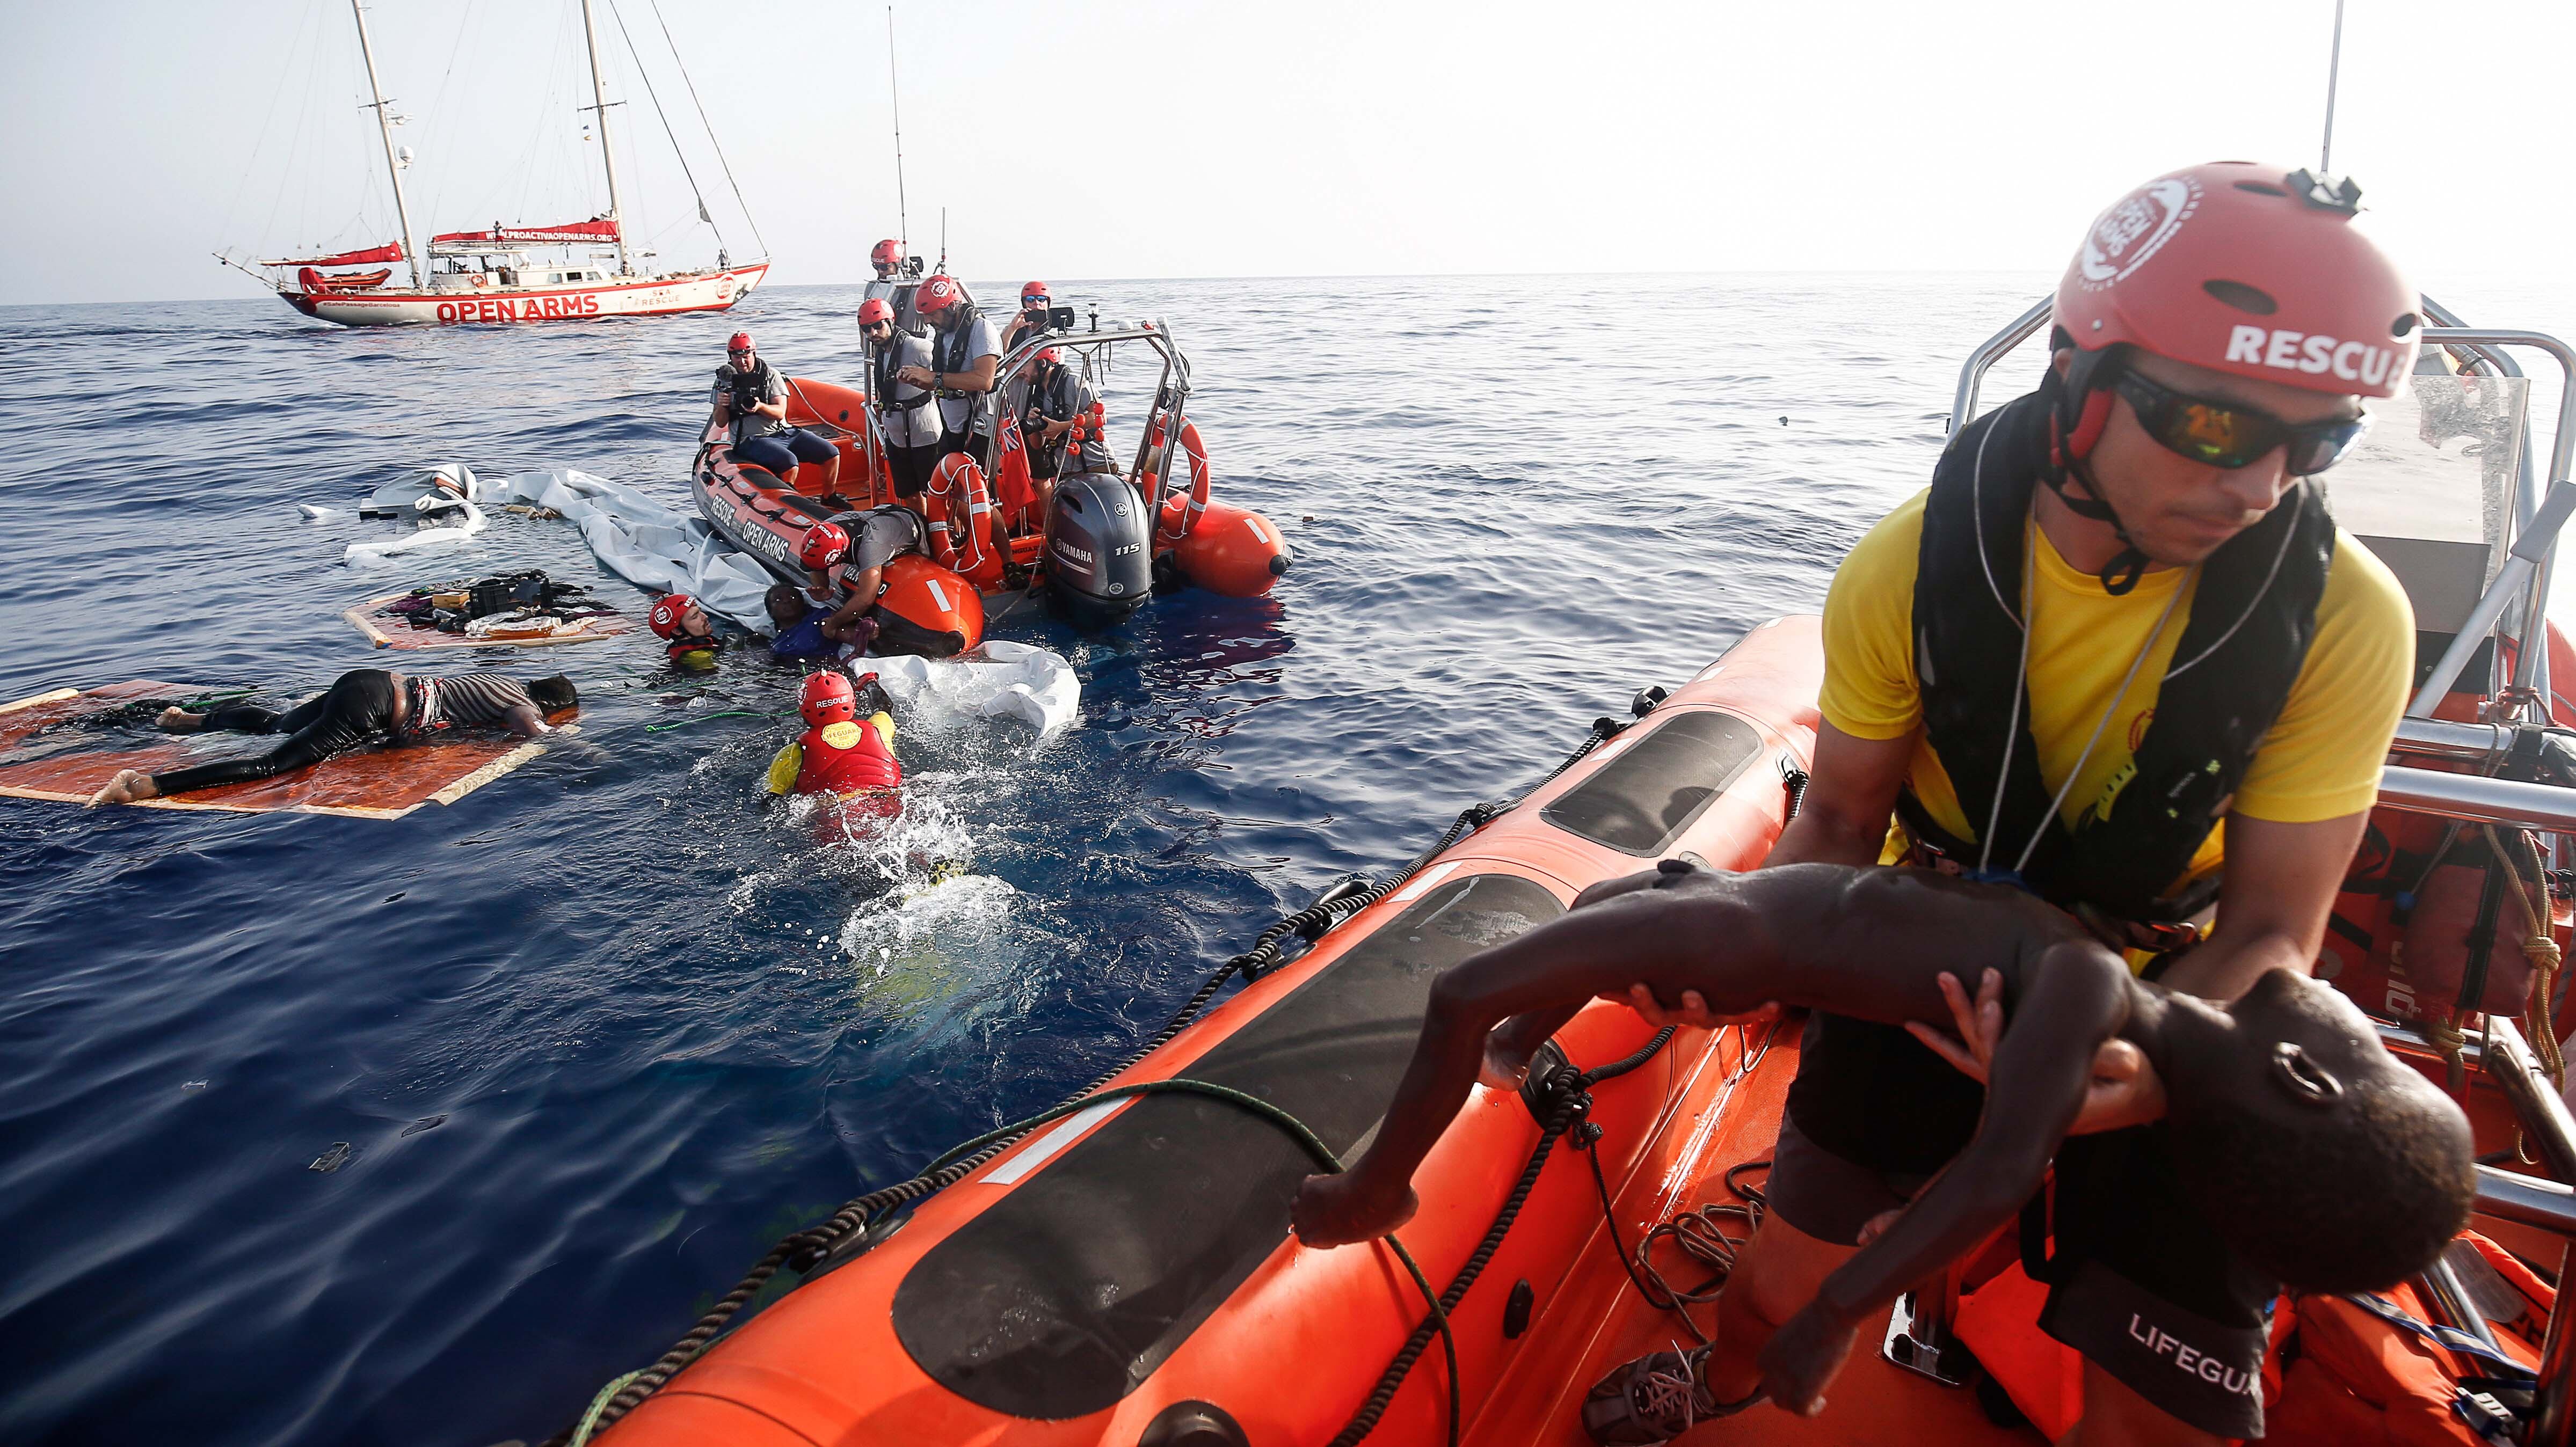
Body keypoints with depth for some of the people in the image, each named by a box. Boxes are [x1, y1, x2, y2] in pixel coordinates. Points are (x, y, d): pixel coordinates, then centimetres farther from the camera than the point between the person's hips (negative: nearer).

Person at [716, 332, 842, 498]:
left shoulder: (770, 374, 4)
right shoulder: (724, 380, 5)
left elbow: (780, 413, -5)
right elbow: (720, 423, 5)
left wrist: (760, 407, -25)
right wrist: (722, 406, -16)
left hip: (784, 432, 3)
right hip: (752, 441, -3)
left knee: (832, 454, -9)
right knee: (789, 463, -34)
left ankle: (829, 497, 13)